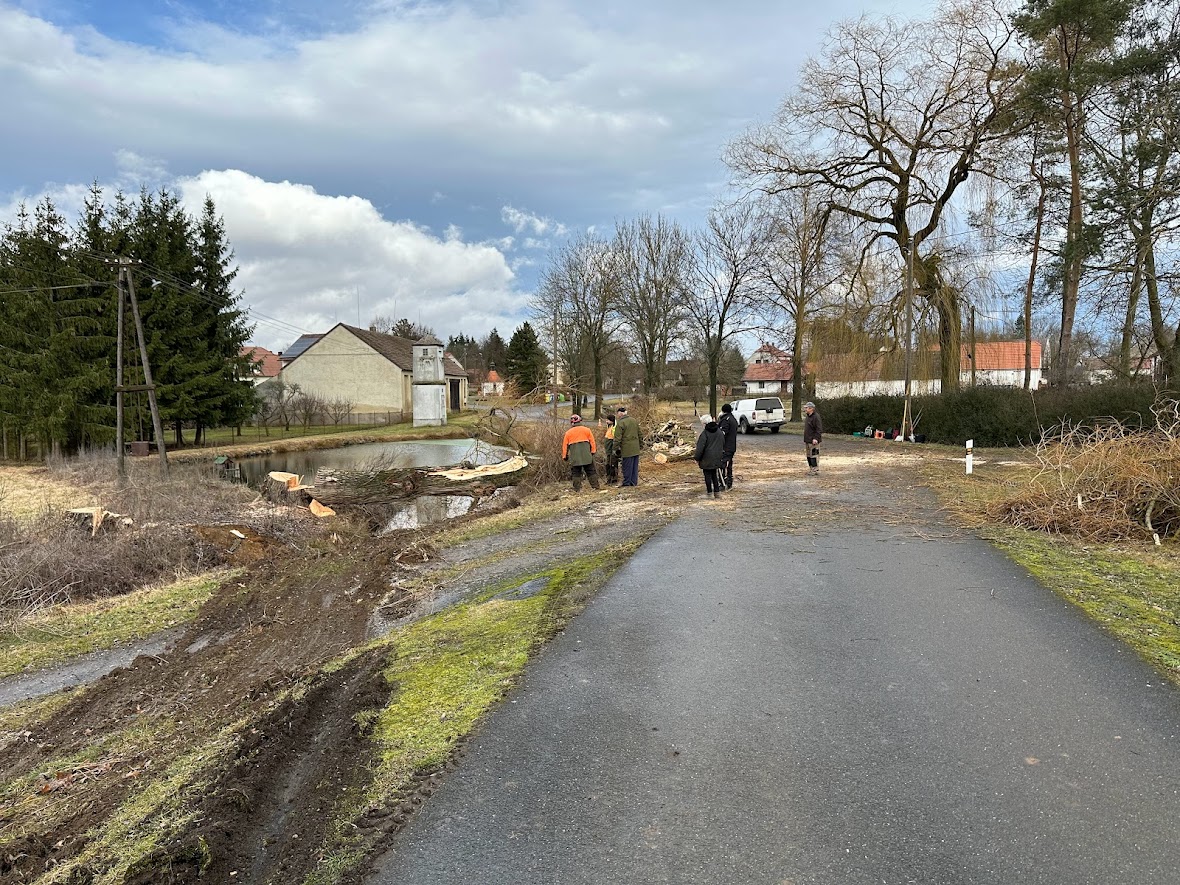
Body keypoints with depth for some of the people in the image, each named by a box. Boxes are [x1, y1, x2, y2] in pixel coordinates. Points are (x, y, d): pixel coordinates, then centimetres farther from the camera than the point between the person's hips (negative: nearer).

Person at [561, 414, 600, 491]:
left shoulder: (568, 433, 5)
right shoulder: (586, 430, 6)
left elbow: (565, 445, 7)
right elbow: (592, 441, 5)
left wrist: (564, 456, 14)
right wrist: (593, 451, 11)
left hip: (574, 457, 0)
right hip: (586, 455, 0)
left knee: (576, 473, 6)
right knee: (591, 471, 9)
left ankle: (577, 488, 3)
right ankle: (595, 486, 8)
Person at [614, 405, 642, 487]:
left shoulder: (620, 423, -11)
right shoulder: (635, 421, 11)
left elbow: (617, 438, -12)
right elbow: (640, 434, 18)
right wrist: (641, 444, 26)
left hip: (627, 450, -7)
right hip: (636, 449, 7)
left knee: (627, 467, 1)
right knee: (635, 467, 12)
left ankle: (626, 483, 6)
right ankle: (634, 482, 17)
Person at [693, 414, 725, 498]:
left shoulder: (705, 433, -17)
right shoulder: (720, 432, 5)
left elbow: (700, 448, -18)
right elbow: (723, 445, 17)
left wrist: (696, 457, -7)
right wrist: (721, 455, 28)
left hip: (707, 460, -6)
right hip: (717, 459, 6)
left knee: (708, 476, 3)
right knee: (715, 475, 15)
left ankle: (709, 492, 7)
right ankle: (717, 492, 15)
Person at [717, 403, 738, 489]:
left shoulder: (725, 419, -15)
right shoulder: (734, 419, 16)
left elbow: (722, 433, -23)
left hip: (725, 447, -10)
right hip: (732, 447, 10)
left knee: (722, 466, -7)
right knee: (729, 466, 15)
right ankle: (729, 484, 21)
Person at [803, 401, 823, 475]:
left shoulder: (816, 417, -14)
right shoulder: (807, 417, 15)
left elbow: (819, 429, -18)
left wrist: (816, 438, -25)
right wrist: (805, 439, 22)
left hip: (813, 440, -10)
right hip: (807, 440, 10)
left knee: (814, 455, -7)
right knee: (809, 455, 14)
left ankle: (816, 470, -2)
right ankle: (810, 469, 22)